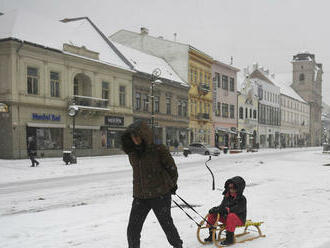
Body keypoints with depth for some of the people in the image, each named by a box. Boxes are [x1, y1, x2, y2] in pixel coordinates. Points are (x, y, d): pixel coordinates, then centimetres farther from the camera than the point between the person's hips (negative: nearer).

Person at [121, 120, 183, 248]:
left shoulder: (159, 150, -13)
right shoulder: (132, 153, 3)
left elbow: (172, 168, 0)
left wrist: (172, 184, 12)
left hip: (160, 195, -4)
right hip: (139, 197, 5)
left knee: (167, 224, 10)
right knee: (132, 230, 3)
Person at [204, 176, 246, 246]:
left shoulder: (242, 199, -13)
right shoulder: (227, 196, 8)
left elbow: (237, 209, -27)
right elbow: (222, 206, 5)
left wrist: (227, 209, -40)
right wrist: (215, 209, -17)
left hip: (239, 219, -7)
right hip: (226, 217, 7)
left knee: (231, 216, -40)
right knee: (212, 213, -4)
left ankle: (230, 238, -33)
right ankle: (212, 235, 2)